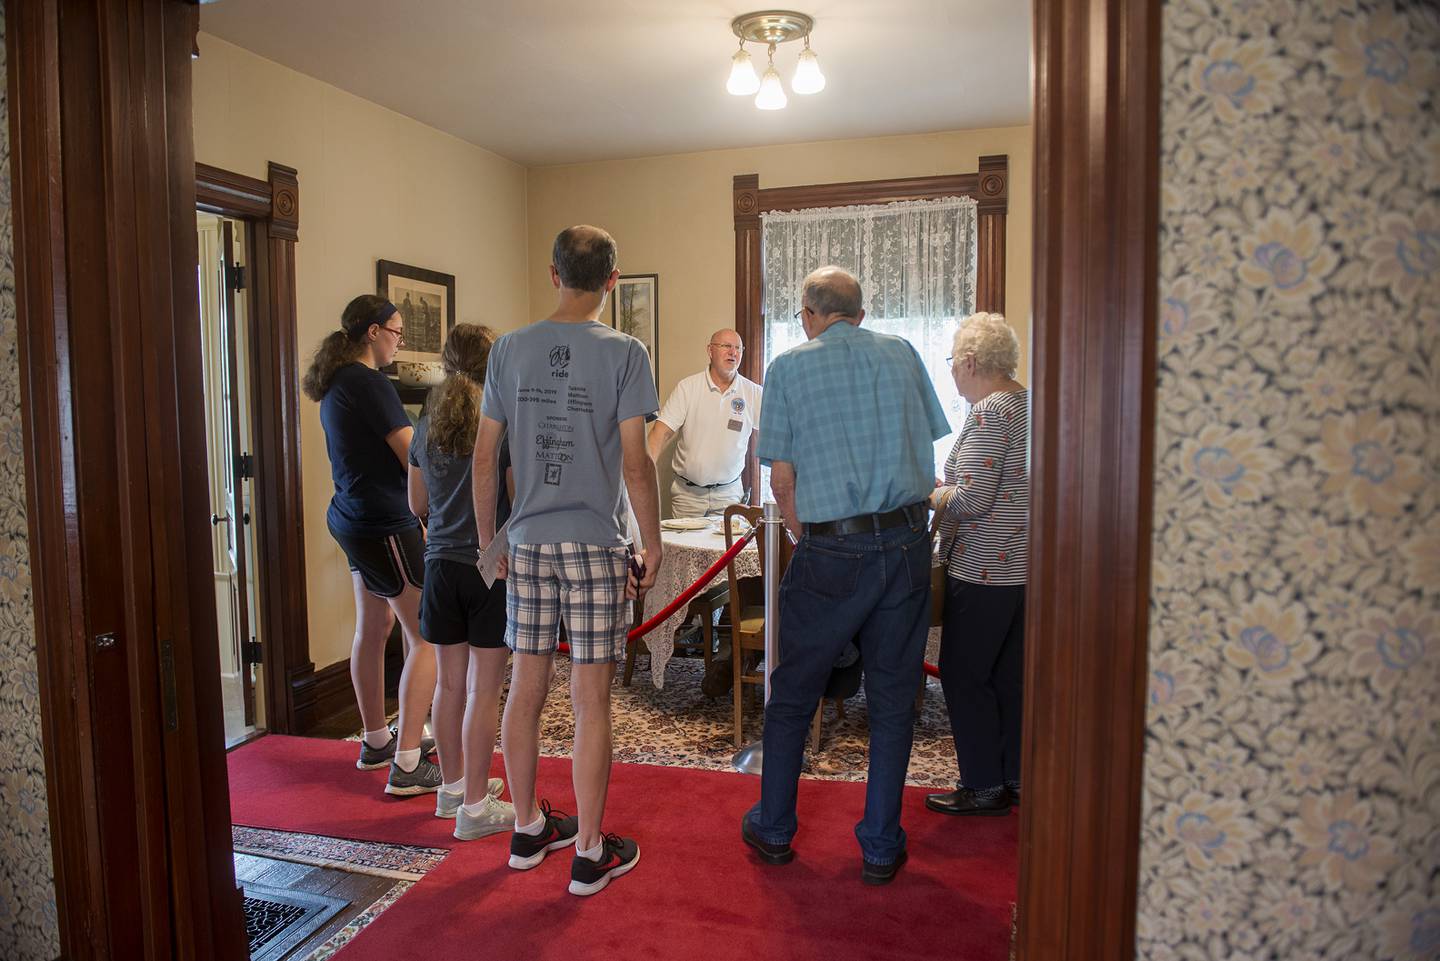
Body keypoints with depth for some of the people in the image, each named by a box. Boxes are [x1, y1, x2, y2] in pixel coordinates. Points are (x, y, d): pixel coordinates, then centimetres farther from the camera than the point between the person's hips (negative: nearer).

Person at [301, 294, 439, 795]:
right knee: (425, 638, -5)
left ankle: (376, 742, 32)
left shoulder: (335, 383, 12)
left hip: (351, 518, 10)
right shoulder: (370, 384, -17)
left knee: (372, 630, 19)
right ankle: (406, 764, -4)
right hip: (385, 524, -10)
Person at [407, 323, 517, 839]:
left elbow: (418, 505, 12)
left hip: (442, 565, 6)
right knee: (483, 690, 2)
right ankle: (475, 806, 11)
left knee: (449, 683, 16)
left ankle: (453, 785, 31)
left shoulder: (426, 428, 4)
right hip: (493, 567, -5)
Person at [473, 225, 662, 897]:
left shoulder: (509, 349, 4)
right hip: (596, 544, -4)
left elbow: (483, 459, 5)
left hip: (527, 540, 4)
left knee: (526, 688, 14)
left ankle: (528, 829, 31)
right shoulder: (623, 352, -7)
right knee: (591, 700, 3)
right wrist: (653, 543, -1)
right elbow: (635, 464, -12)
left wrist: (487, 540, 14)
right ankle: (589, 854, 16)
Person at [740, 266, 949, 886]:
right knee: (893, 700, 11)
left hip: (832, 552, -2)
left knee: (792, 695, 14)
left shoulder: (789, 367, 1)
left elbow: (782, 479, -2)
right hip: (908, 540, 3)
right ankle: (881, 848, 20)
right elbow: (927, 447, 12)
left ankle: (773, 829, 27)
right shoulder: (902, 353, 9)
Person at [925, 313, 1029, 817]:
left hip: (984, 568, -10)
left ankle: (984, 787, 12)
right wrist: (946, 486, 15)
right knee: (1009, 675, 17)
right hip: (1023, 564, 10)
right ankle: (1017, 778, 28)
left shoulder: (989, 413, -17)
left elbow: (972, 498, -22)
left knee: (963, 675, 3)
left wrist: (929, 495, -5)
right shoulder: (1026, 402, 13)